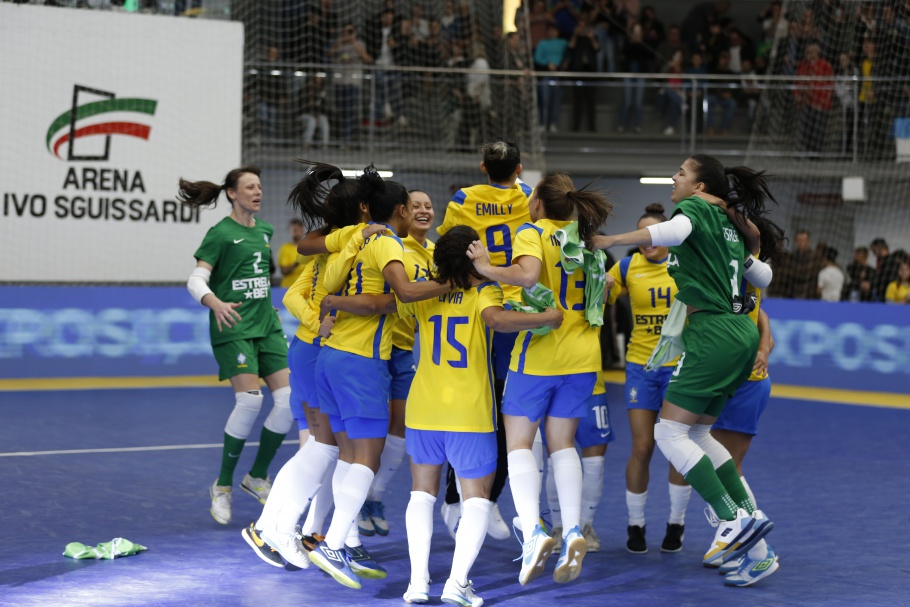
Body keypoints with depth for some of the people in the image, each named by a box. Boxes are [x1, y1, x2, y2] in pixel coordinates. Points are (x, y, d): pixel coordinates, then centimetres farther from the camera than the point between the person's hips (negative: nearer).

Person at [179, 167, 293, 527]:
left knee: (289, 399, -5)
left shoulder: (264, 231, 14)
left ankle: (258, 477, 13)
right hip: (233, 327, -7)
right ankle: (223, 485, -2)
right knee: (249, 400, -19)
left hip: (266, 325, 7)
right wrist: (216, 303, -32)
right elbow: (196, 282, -14)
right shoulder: (221, 233, -7)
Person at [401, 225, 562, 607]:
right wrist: (546, 318, -19)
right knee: (477, 498, 5)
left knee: (422, 491, 16)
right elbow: (496, 319, -26)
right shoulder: (483, 292, -7)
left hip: (423, 407, 3)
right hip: (470, 414, -3)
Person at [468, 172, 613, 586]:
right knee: (562, 443, 14)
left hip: (539, 353, -5)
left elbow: (527, 275, -26)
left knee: (519, 443, 3)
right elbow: (604, 283, 21)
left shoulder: (532, 233, -7)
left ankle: (533, 532, -15)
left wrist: (487, 268, -15)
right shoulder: (583, 237, 11)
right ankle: (572, 530, -3)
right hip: (582, 354, 6)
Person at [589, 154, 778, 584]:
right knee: (697, 433, 15)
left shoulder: (695, 207, -4)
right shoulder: (728, 223, 20)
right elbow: (763, 277, 26)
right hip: (738, 335, 9)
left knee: (670, 433, -6)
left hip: (712, 334, -9)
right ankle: (748, 517, 10)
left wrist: (611, 240, -27)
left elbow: (674, 231, -29)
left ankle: (735, 519, -11)